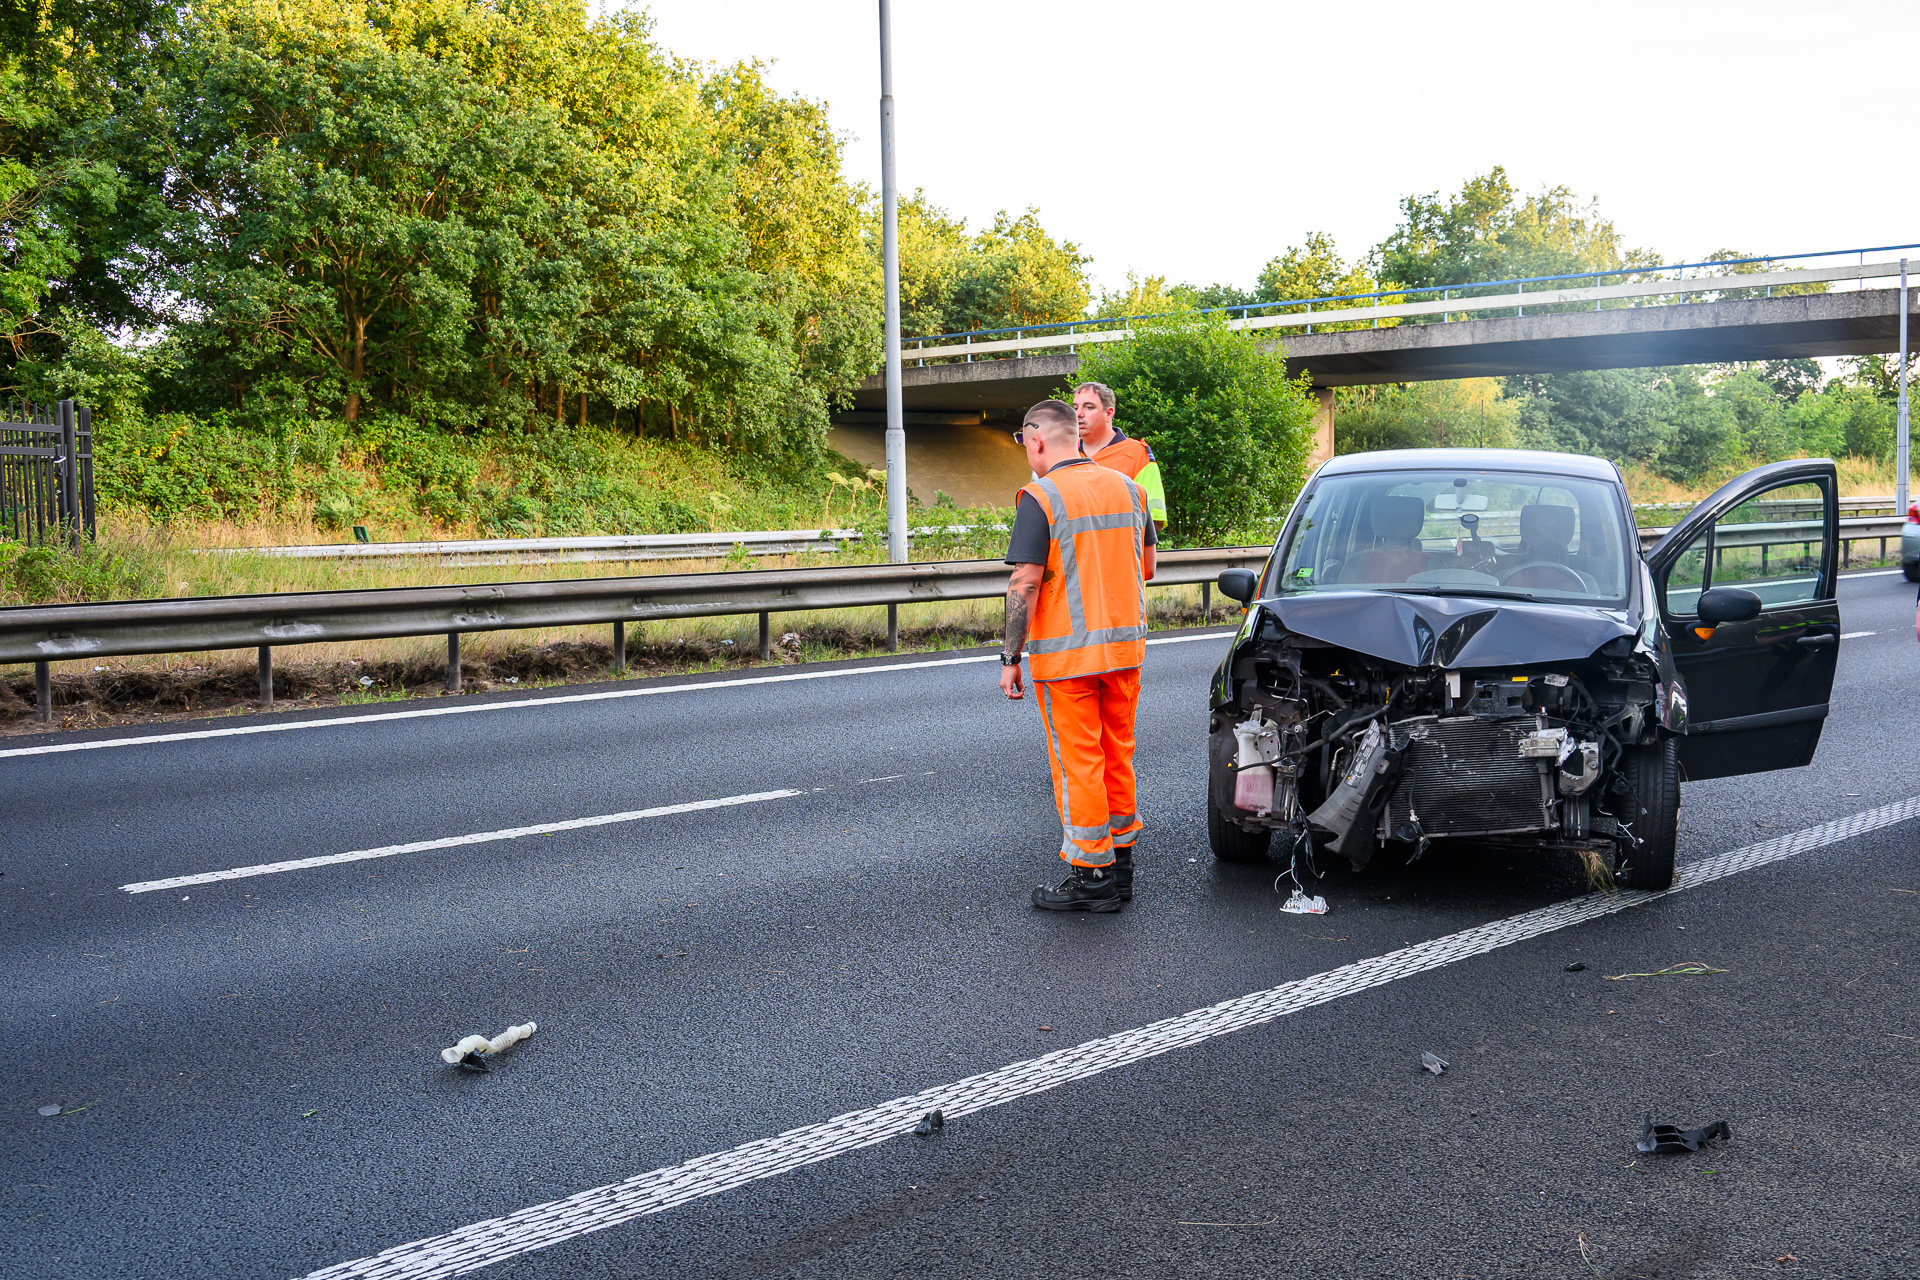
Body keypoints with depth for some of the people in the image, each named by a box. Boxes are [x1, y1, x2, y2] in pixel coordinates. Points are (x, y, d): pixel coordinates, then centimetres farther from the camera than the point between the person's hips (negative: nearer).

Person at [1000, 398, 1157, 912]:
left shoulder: (1040, 498, -13)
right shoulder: (1127, 487, 7)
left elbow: (1025, 585, -17)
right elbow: (1147, 566, 16)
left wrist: (1010, 658, -11)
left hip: (1067, 653, -6)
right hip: (1126, 646, 7)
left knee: (1077, 764, 1)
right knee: (1118, 755, 16)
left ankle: (1092, 875, 6)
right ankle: (1121, 863, 25)